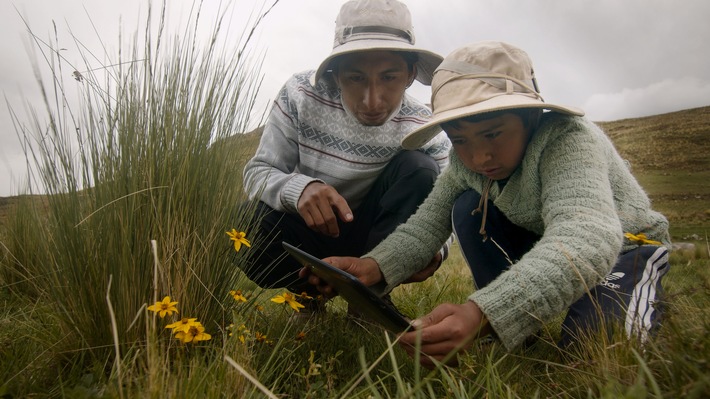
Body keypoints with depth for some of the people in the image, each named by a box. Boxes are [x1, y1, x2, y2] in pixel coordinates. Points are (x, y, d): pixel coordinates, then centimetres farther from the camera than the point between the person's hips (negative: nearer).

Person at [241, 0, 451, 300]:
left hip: (374, 238, 1)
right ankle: (313, 287, -1)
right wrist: (299, 188, -37)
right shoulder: (301, 95, -17)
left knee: (418, 169, -24)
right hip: (307, 231, 0)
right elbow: (257, 173, -13)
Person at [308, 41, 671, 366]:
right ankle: (519, 321, -7)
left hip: (622, 245, -4)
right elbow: (426, 224, -20)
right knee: (469, 210, -19)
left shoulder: (569, 139, -33)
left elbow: (587, 237, -49)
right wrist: (375, 264, -43)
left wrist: (482, 313, -64)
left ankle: (641, 285, 1)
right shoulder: (463, 163, -14)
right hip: (543, 250, 5)